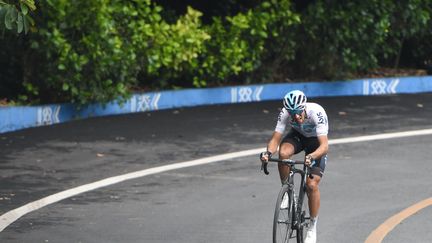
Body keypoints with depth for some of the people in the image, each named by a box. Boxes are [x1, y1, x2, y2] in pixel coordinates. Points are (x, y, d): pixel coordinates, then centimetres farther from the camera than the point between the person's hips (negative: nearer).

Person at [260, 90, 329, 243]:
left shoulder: (316, 112, -38)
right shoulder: (285, 114, -29)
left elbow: (324, 146, -43)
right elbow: (275, 139, -27)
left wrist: (312, 157, -63)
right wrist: (269, 153, -49)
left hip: (316, 141, -2)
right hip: (297, 135, 2)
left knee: (312, 184, -14)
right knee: (283, 153, -34)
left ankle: (312, 227, 4)